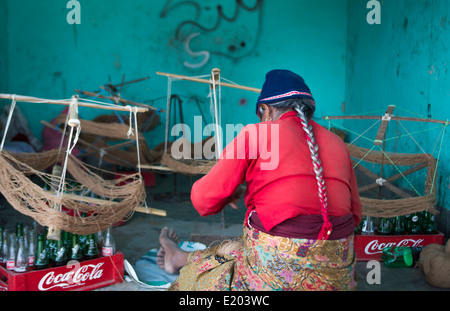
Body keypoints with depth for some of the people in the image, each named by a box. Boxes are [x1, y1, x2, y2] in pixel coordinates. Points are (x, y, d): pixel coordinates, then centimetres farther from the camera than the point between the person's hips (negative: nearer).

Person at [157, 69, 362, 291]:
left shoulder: (255, 134, -7)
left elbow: (204, 199, -5)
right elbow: (354, 214, 14)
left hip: (276, 271, -6)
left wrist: (228, 195, 17)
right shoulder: (336, 143, 7)